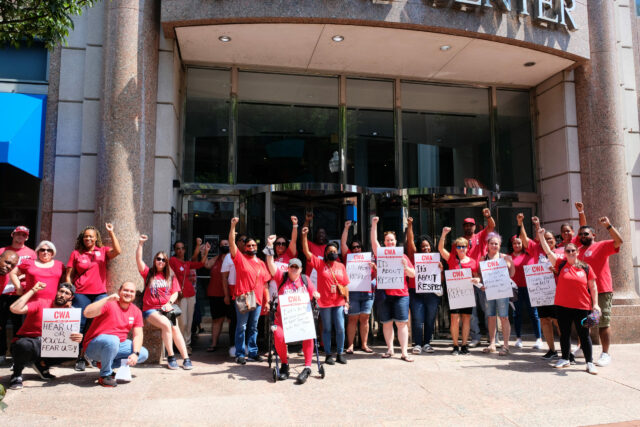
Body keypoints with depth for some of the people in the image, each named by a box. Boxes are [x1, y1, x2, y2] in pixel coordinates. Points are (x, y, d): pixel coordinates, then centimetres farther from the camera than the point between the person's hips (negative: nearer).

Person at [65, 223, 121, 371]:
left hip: (100, 294, 0)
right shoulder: (76, 253, 8)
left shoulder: (103, 251, 9)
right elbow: (69, 275, 9)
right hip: (81, 295, 0)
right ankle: (80, 358, 6)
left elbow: (117, 251, -12)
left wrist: (111, 232, -11)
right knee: (80, 325, 0)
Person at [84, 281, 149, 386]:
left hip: (118, 345, 7)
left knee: (143, 354, -4)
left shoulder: (136, 311, 4)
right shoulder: (109, 304, -14)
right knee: (112, 340, -38)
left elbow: (138, 335, 1)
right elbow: (87, 313, -31)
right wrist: (107, 299, -37)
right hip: (94, 345, -7)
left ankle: (106, 364, 4)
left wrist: (135, 353, -16)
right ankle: (105, 375, -15)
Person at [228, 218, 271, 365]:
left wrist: (267, 300, 11)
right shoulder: (240, 258, 3)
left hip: (257, 300, 4)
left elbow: (265, 284, 15)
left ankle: (252, 352, 18)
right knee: (242, 327, -1)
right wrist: (233, 226, -19)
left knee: (253, 328, 10)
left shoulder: (261, 263, 15)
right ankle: (240, 354, 6)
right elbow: (231, 243, -10)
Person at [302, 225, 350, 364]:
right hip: (324, 303, -2)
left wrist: (347, 300, 6)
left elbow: (345, 285, 11)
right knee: (327, 329, 6)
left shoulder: (341, 266, 8)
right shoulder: (320, 264, 1)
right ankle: (328, 355, 17)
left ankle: (340, 354, 16)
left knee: (340, 328, 2)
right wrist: (304, 236, -18)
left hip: (339, 302, 2)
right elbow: (306, 252, -9)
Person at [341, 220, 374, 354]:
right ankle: (350, 345, 5)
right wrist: (346, 228, 1)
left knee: (364, 318, 5)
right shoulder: (348, 257, 9)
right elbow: (343, 243, 2)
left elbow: (374, 275, 15)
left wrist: (374, 266, -5)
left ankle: (364, 344, 13)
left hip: (367, 293, 3)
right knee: (352, 319, -1)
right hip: (352, 293, -2)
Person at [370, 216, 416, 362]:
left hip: (401, 293, 0)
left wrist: (406, 267, -12)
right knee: (387, 323, 7)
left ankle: (404, 352, 2)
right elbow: (374, 241, -3)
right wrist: (374, 224, -9)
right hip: (384, 293, 1)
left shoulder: (402, 256, 10)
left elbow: (413, 274, 8)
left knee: (402, 323, -1)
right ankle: (390, 349, 19)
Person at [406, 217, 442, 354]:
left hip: (432, 293, 2)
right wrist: (410, 226, -12)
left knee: (430, 319, 7)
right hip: (416, 293, -2)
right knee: (417, 319, -5)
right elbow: (410, 241, -4)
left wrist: (440, 269, -7)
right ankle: (417, 344, 5)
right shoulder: (414, 256, 6)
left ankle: (427, 343, 19)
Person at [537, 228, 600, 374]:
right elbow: (548, 252, -2)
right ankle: (565, 359, 25)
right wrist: (541, 236, -9)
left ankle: (590, 363, 15)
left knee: (584, 335, 5)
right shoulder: (561, 265, 3)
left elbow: (593, 287, 5)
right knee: (564, 333, 12)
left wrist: (595, 304, -1)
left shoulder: (586, 267, 2)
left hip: (582, 307, -1)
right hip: (562, 307, 1)